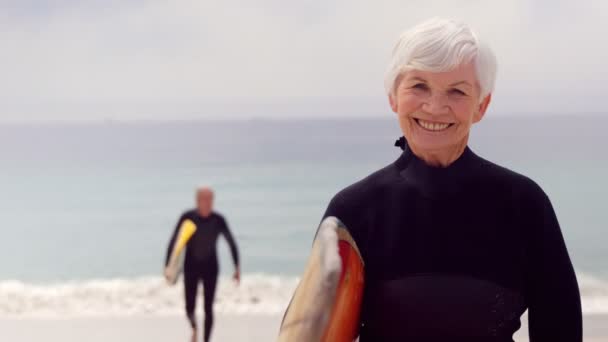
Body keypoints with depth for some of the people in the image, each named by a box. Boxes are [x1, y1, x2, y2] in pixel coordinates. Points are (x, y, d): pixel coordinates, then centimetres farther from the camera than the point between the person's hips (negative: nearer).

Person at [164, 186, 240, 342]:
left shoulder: (218, 220, -11)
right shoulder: (187, 218, -14)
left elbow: (232, 243, -3)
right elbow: (173, 242, -14)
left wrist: (237, 267, -8)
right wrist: (168, 266, -21)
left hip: (210, 268, 0)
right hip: (191, 267, 0)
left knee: (208, 308, -3)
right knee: (190, 308, -1)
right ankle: (194, 327, 33)